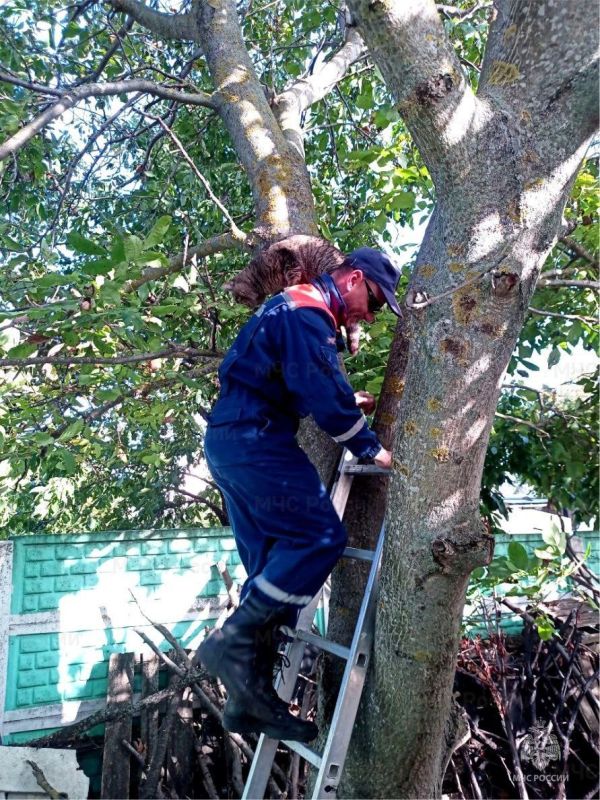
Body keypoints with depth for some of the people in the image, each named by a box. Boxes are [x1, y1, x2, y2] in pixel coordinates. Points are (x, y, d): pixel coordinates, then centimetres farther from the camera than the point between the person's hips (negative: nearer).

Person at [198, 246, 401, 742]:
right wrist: (370, 447, -9)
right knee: (321, 536, -12)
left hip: (231, 441, 11)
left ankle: (250, 698, 12)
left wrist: (347, 401, 25)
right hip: (255, 440, -11)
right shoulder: (309, 313, -10)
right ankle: (234, 641, -11)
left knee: (274, 567, 9)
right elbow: (322, 389, -18)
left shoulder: (297, 310, 24)